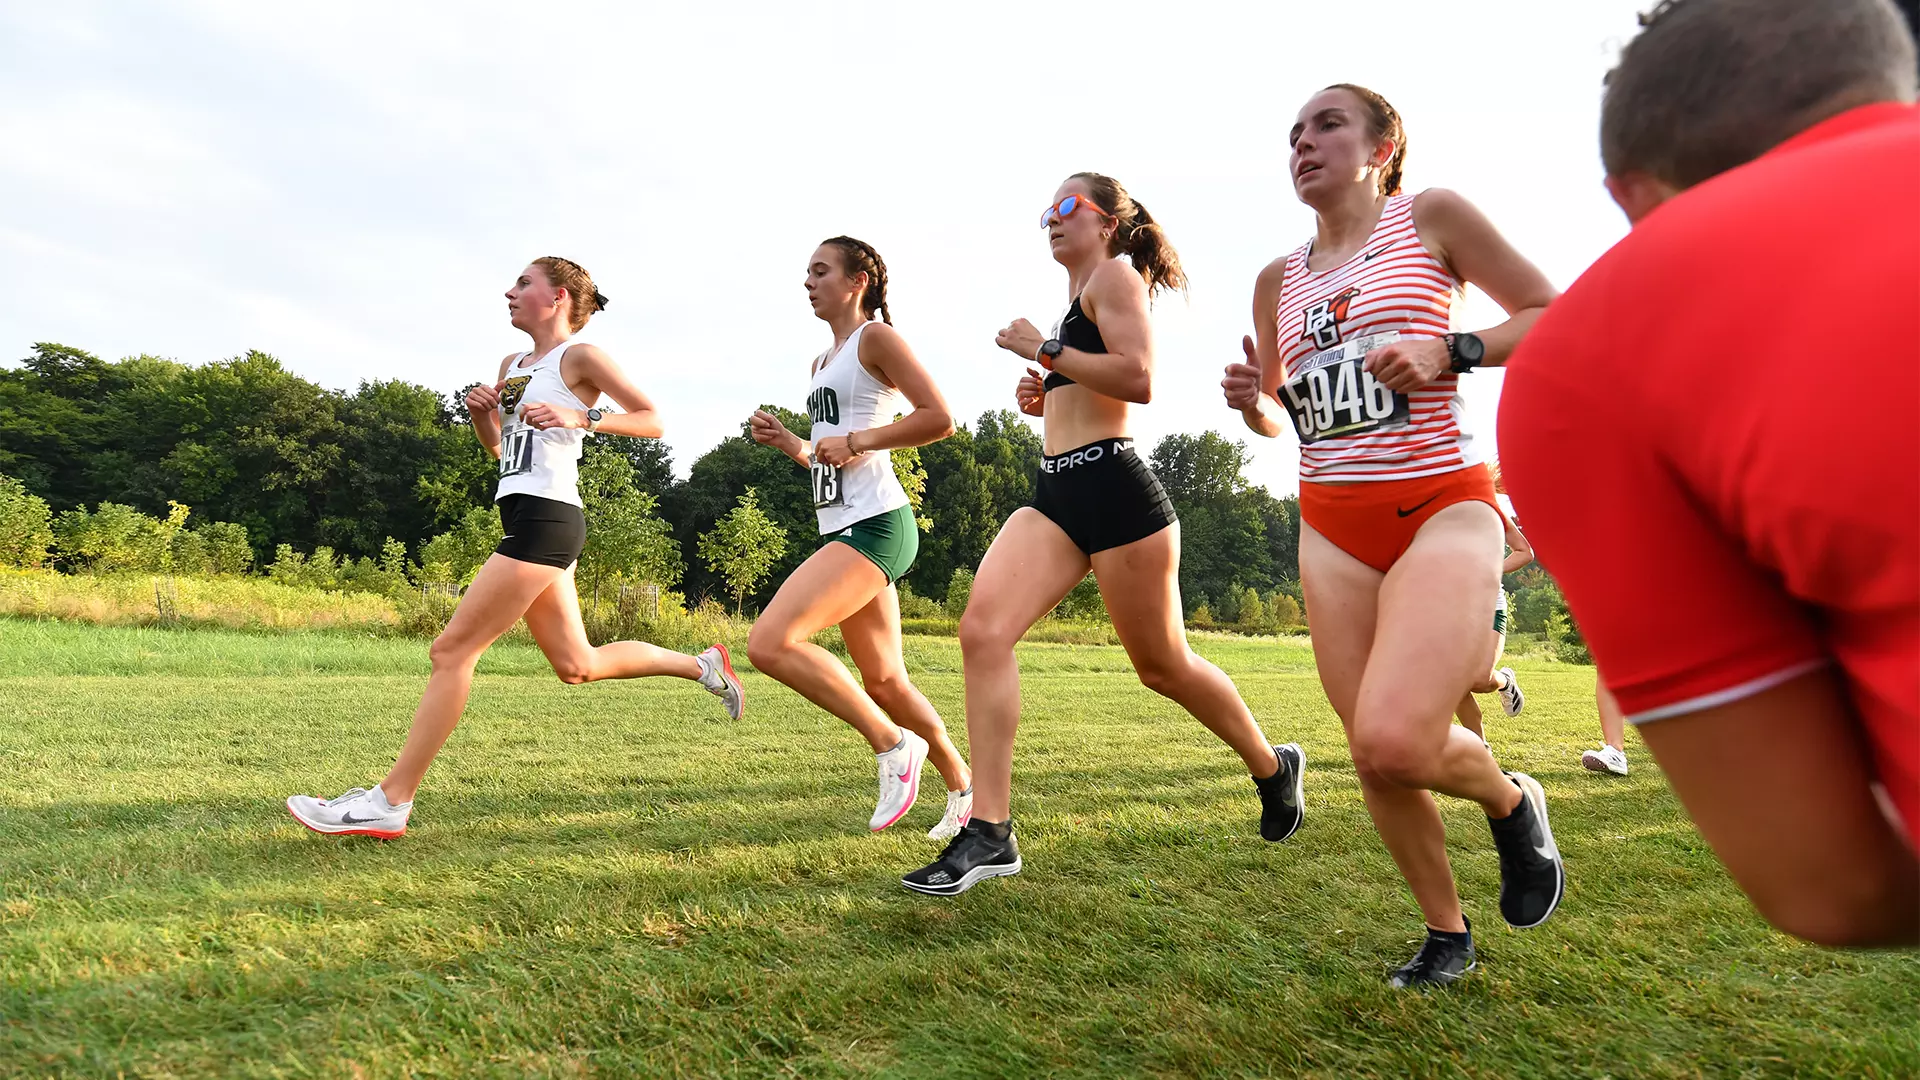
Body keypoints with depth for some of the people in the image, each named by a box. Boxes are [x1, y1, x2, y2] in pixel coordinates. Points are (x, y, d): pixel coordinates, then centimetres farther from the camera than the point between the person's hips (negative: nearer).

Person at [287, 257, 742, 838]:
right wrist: (482, 412, 8)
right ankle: (703, 665, 27)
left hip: (545, 518, -10)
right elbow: (497, 447, 28)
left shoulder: (580, 355, -2)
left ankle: (390, 802, -5)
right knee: (577, 665, 14)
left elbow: (651, 420, -5)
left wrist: (580, 417, -18)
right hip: (528, 521, 10)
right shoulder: (512, 365, 21)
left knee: (451, 650, -10)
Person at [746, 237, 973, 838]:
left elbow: (939, 419, -13)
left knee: (769, 643, -21)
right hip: (845, 528, 10)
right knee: (883, 682, 12)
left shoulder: (876, 337, -2)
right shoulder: (823, 363, 23)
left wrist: (854, 441, -14)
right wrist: (786, 443, 9)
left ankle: (892, 743, -9)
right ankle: (965, 789, 26)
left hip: (874, 524, -10)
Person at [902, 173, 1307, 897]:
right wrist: (1046, 398, 17)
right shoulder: (1079, 299, 25)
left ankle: (1273, 767, 32)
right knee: (982, 628, -14)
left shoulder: (1116, 274, -1)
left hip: (1113, 490, -8)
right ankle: (989, 832, -14)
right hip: (1055, 494, 8)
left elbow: (1138, 381, -18)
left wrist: (1043, 350, -13)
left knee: (1162, 664, 5)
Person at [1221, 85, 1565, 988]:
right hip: (1332, 527, 5)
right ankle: (1446, 934, 26)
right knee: (1373, 756, 3)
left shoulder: (1431, 217, 2)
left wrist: (1450, 352, -13)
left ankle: (1512, 802, 12)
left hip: (1441, 506, -5)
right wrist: (1252, 402, -1)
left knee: (1394, 740, -22)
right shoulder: (1279, 281, 14)